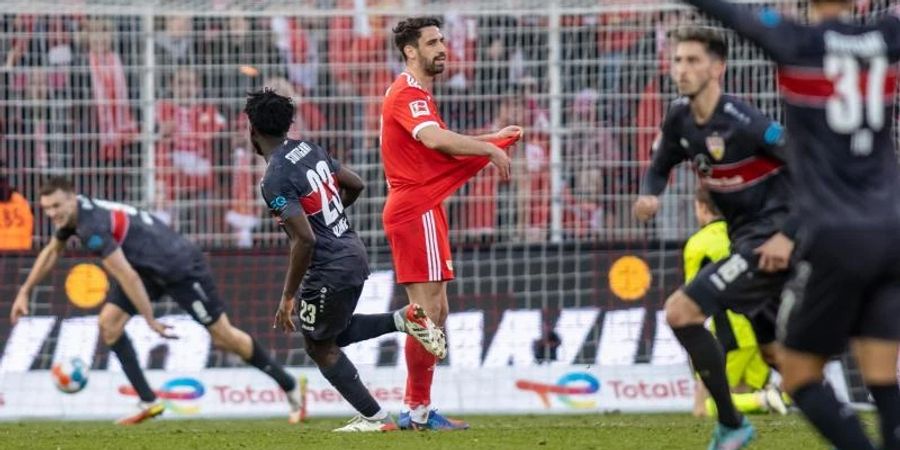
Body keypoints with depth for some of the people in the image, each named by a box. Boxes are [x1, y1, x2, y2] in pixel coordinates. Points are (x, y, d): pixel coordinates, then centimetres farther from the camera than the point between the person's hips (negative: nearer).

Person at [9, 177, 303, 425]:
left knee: (223, 335, -2)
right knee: (109, 323, -2)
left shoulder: (92, 226, -31)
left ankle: (290, 388, 12)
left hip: (180, 266, -9)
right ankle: (149, 402, 2)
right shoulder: (71, 213, -1)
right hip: (149, 268, 9)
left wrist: (151, 321, -25)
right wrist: (25, 292, 17)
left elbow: (127, 278, -30)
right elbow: (52, 252, 20)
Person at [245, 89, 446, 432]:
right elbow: (355, 185, 18)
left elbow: (305, 239, -25)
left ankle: (374, 417, 10)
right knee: (337, 333, 25)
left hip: (328, 269, -9)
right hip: (354, 253, 9)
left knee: (321, 347, 10)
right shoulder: (309, 149, 6)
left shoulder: (275, 180, -19)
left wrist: (287, 297, -17)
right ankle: (404, 319, 8)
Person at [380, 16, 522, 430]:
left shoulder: (417, 94, 22)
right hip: (417, 211, -11)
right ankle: (418, 410, -10)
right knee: (428, 311, -12)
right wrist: (491, 149, -24)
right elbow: (435, 139, -29)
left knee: (435, 312, 11)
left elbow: (439, 145, 25)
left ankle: (417, 410, 13)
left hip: (421, 210, 11)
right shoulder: (408, 94, -12)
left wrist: (493, 139, 17)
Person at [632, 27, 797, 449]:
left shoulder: (742, 122, -22)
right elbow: (659, 168, 18)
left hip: (769, 240, -9)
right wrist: (648, 196, -6)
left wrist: (787, 235, -26)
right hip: (745, 237, 9)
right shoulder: (680, 118, 2)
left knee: (680, 311, -15)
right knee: (774, 352, 18)